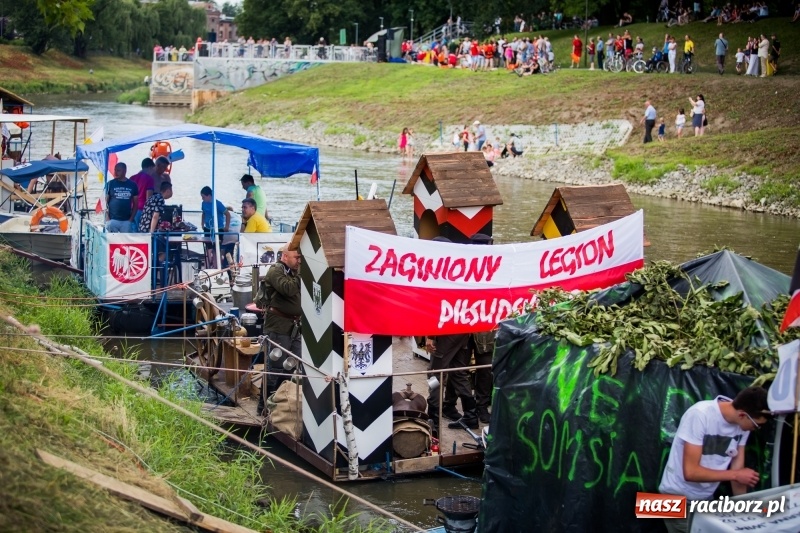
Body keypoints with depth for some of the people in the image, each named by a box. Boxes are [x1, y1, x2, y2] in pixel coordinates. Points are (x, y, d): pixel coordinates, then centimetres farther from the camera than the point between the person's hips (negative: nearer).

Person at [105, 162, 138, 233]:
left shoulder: (132, 185, 8)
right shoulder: (110, 184, 3)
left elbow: (135, 204, 11)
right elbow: (105, 202, 2)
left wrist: (131, 218, 0)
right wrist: (107, 218, -7)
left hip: (127, 221, 2)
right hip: (112, 220, -2)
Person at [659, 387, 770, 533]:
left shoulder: (743, 423, -9)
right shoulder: (700, 415, -26)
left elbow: (737, 470, -1)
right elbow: (690, 472, -26)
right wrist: (735, 475, -22)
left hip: (707, 498, 6)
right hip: (679, 499, -5)